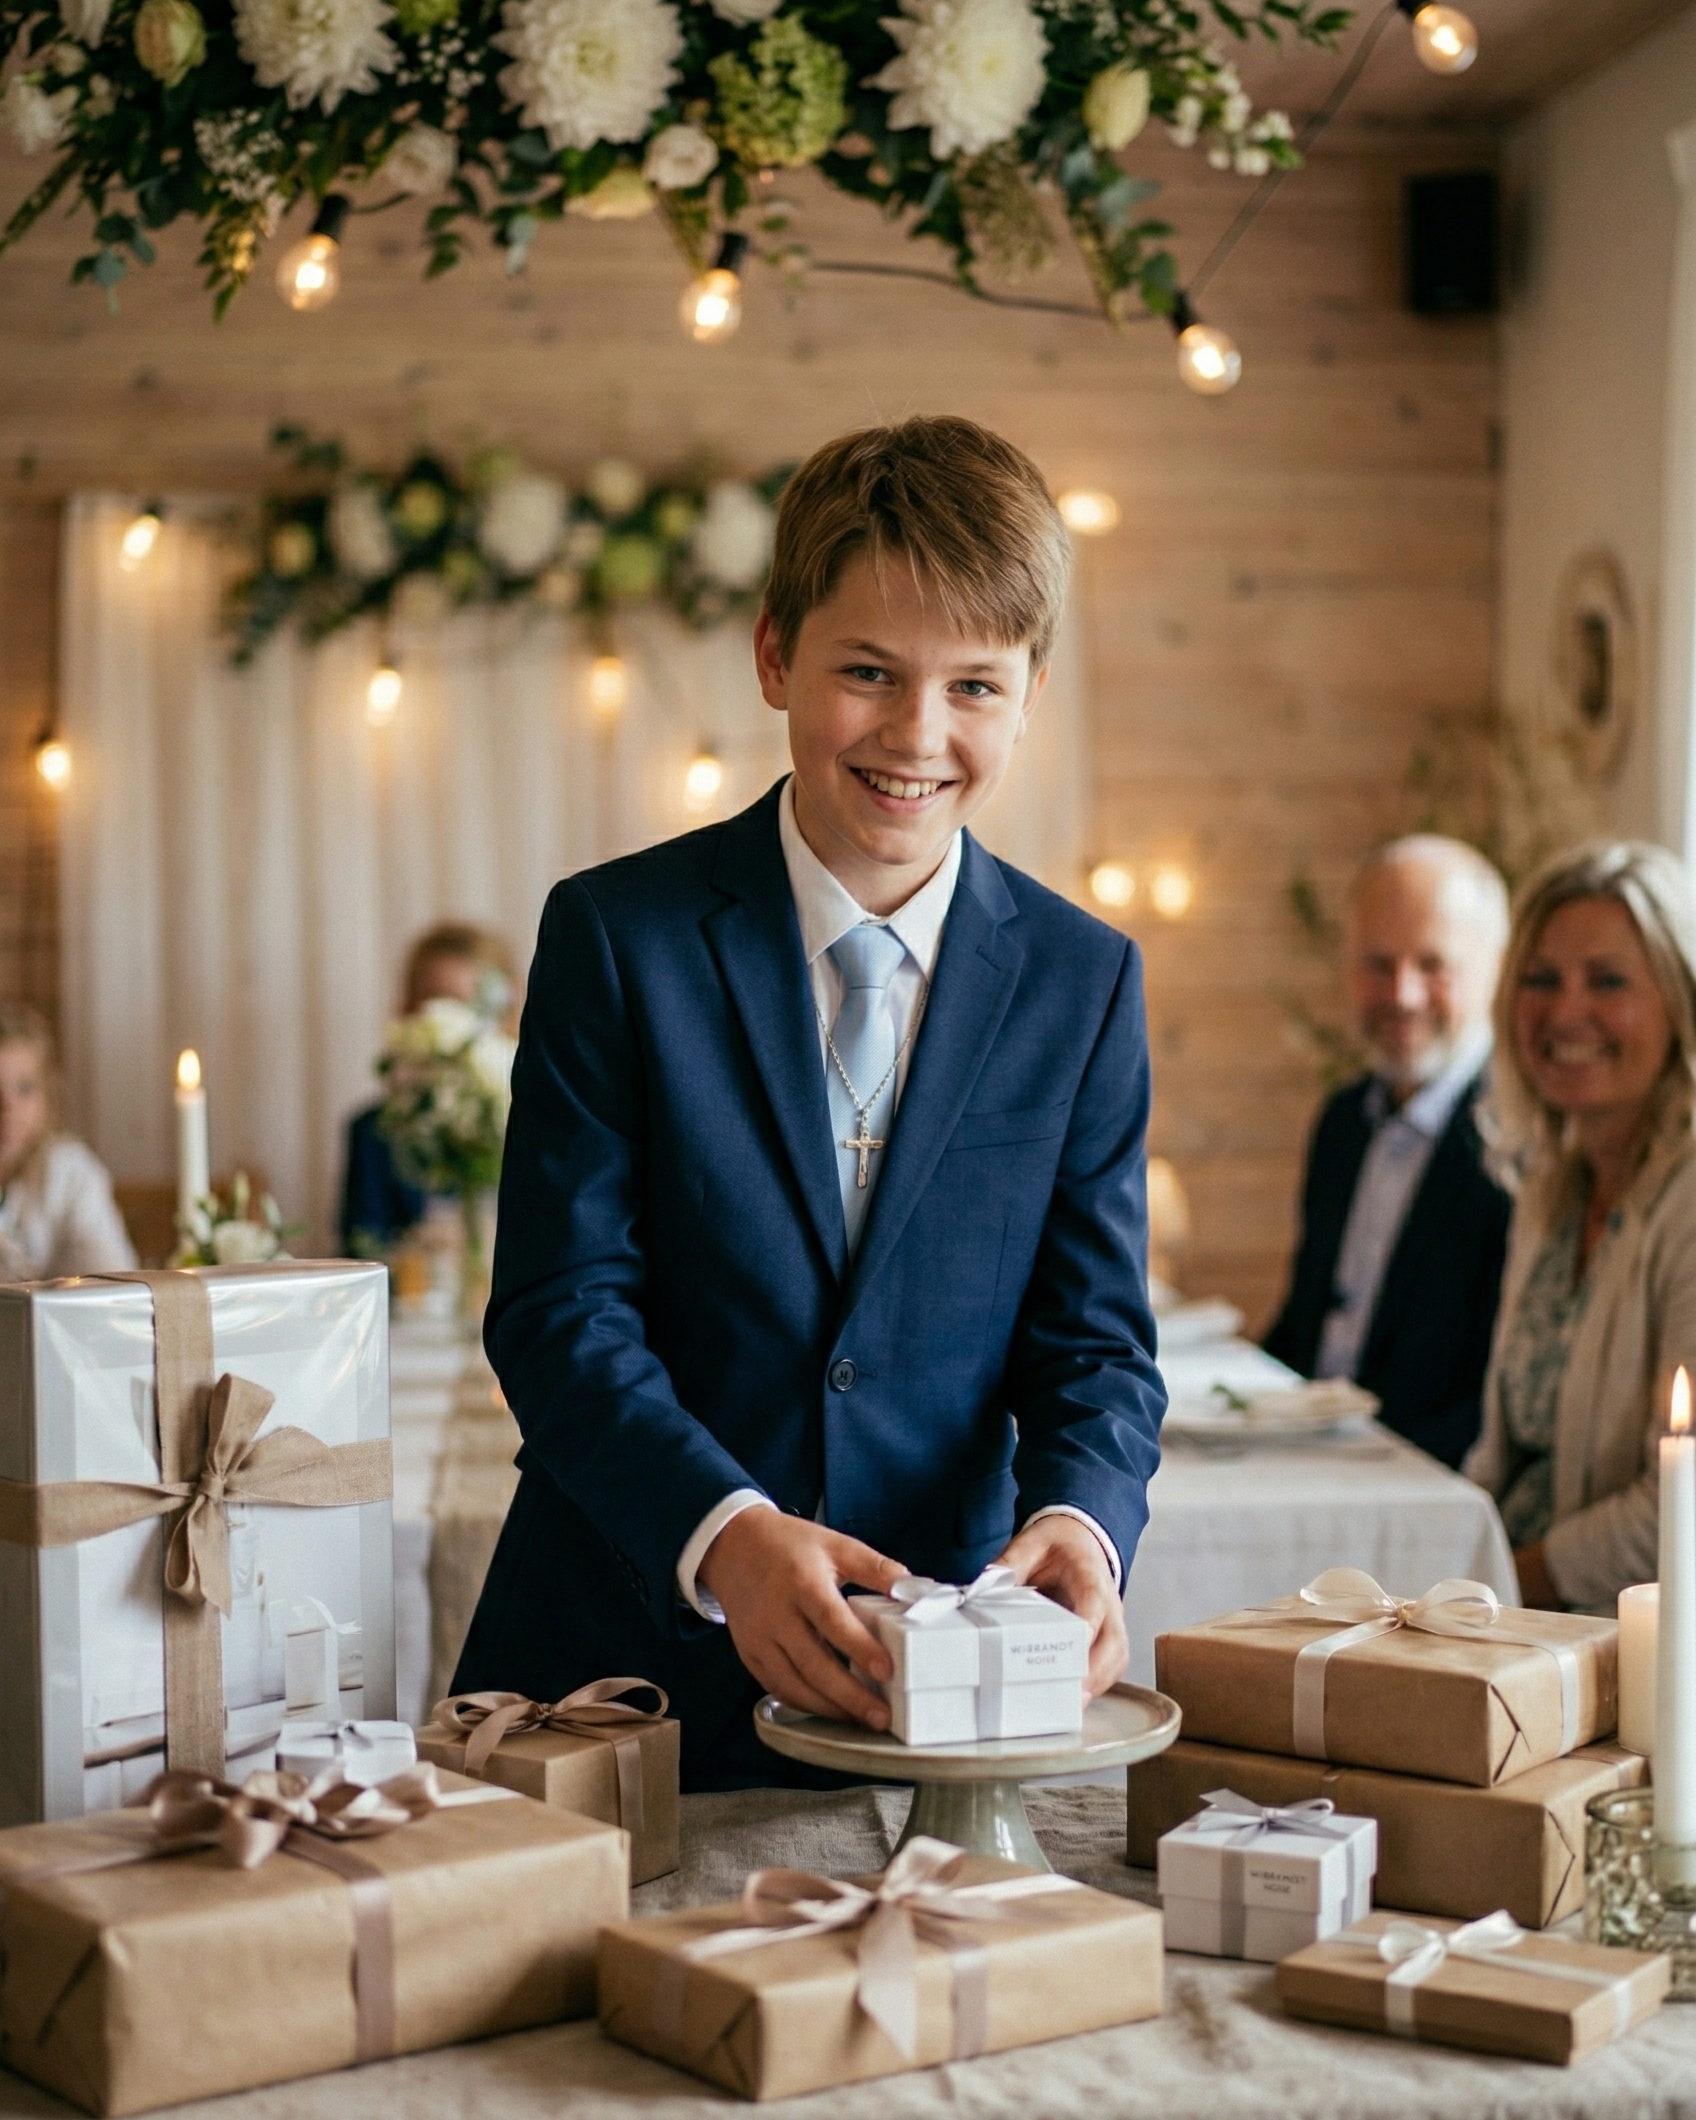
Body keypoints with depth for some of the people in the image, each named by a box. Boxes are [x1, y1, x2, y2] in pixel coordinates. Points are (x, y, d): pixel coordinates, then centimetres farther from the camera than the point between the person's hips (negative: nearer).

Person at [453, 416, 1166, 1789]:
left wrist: (1080, 1523, -19)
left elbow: (1098, 1340, 3)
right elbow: (560, 1308, -7)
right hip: (623, 1657, -1)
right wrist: (724, 1534, -24)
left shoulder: (1086, 981, 5)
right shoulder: (618, 936, -2)